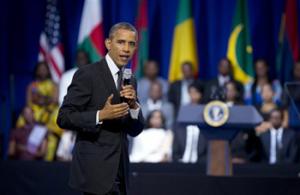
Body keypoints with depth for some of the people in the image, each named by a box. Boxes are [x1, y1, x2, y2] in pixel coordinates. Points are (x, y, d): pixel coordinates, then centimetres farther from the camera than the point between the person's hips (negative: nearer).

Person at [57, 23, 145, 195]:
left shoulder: (130, 80, 13)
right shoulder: (87, 74, -8)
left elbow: (135, 130, 13)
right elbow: (64, 118, -11)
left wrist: (134, 105, -7)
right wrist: (101, 115, -22)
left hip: (119, 170, 7)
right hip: (96, 168, -7)